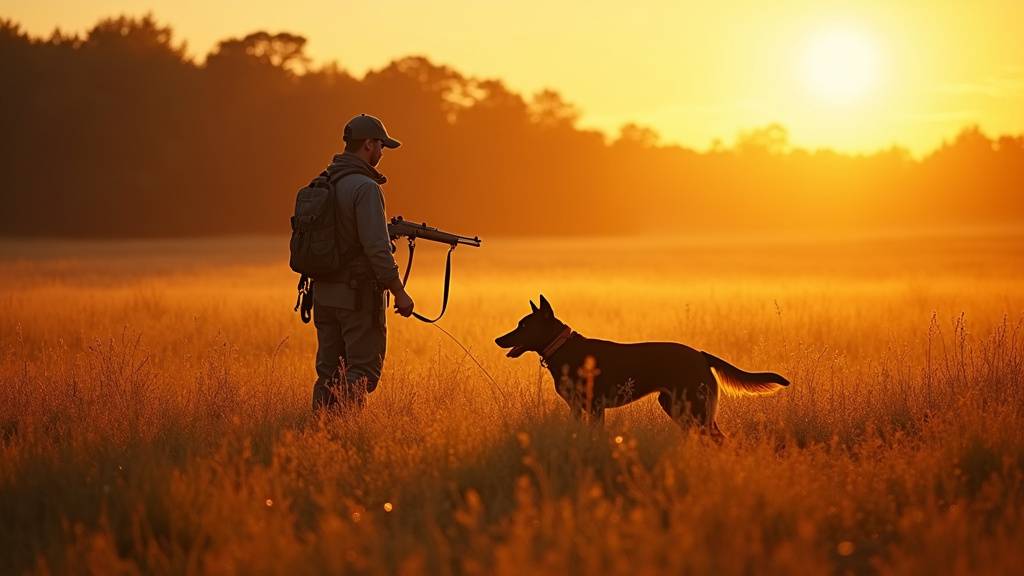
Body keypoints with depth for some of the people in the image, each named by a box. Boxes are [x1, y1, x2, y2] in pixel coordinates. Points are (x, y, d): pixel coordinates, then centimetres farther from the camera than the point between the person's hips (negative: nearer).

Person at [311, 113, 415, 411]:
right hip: (359, 296, -8)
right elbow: (376, 249, -21)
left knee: (329, 373, 10)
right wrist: (399, 293, -13)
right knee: (363, 372, -2)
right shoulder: (365, 188, -16)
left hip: (325, 293, 8)